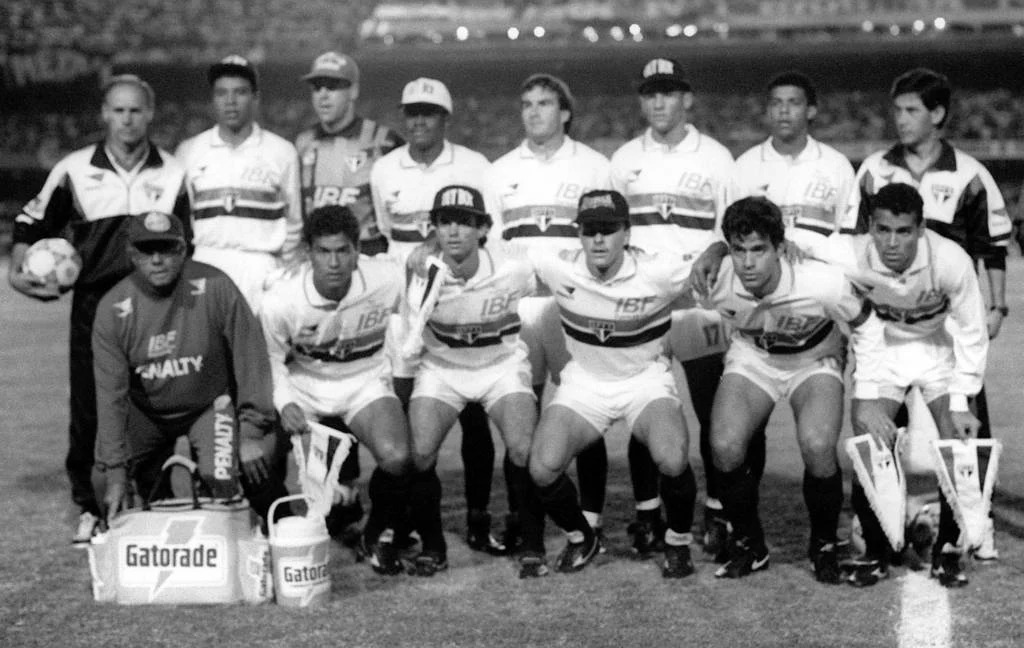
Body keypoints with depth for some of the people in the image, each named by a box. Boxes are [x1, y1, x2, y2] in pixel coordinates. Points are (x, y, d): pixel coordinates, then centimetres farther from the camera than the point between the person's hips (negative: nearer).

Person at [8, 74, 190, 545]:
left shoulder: (172, 174, 5)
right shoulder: (75, 170, 3)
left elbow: (186, 244, 13)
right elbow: (33, 222, 12)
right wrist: (18, 269, -2)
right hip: (94, 300, 0)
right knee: (88, 406, 0)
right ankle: (89, 507, 12)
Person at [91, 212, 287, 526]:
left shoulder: (214, 287, -22)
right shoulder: (112, 309, -16)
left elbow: (250, 358, -16)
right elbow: (110, 394, -15)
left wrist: (253, 431, -16)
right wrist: (116, 473, -19)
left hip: (210, 403, -3)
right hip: (145, 414, 3)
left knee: (222, 483, -22)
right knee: (104, 482, -8)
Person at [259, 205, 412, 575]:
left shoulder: (389, 279, -21)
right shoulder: (280, 300, -21)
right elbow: (271, 360, -5)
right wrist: (284, 404, -21)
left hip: (366, 380, -1)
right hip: (304, 382, 1)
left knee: (396, 458, -28)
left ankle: (379, 536, 5)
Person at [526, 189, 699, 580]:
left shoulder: (660, 273, -19)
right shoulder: (558, 269, -14)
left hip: (645, 379, -2)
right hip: (584, 382, 2)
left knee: (672, 460, -30)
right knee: (542, 469, -19)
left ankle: (678, 542, 3)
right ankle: (581, 539, 14)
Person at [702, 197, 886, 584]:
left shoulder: (823, 283, -31)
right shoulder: (715, 285, -27)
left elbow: (866, 328, -13)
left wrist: (868, 400, -11)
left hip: (814, 361, -2)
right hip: (751, 359, 2)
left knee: (818, 447, -29)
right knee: (724, 447, -24)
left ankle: (824, 547, -1)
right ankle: (748, 545, 2)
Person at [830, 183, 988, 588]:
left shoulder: (951, 261, -28)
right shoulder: (850, 260, -29)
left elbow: (972, 333, -13)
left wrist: (960, 403, -15)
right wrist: (864, 403, -25)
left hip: (937, 349, 0)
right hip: (879, 353, 0)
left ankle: (947, 549, 10)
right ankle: (876, 552, 7)